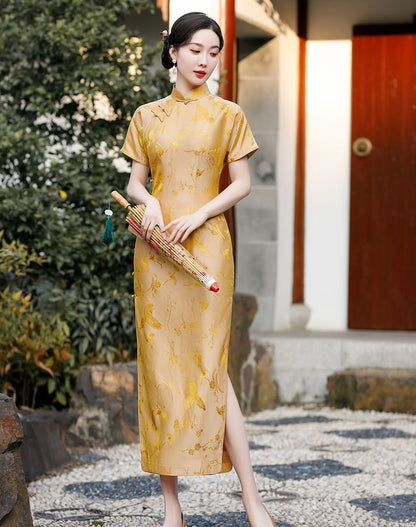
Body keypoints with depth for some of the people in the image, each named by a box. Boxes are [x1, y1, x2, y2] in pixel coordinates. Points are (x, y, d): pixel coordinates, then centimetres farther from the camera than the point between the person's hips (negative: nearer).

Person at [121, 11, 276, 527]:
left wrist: (199, 214, -11)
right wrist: (148, 201, -10)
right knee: (159, 365, -1)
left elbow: (242, 183, 4)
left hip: (206, 243, -2)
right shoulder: (146, 117, 12)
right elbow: (134, 181, 13)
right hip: (156, 247, 3)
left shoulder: (227, 114, 7)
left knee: (209, 366, -10)